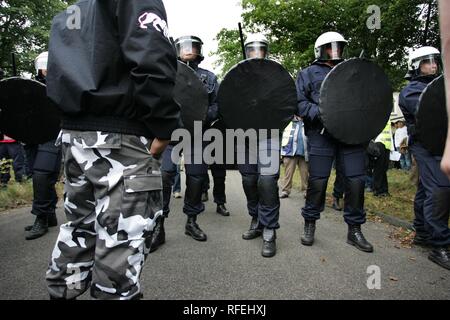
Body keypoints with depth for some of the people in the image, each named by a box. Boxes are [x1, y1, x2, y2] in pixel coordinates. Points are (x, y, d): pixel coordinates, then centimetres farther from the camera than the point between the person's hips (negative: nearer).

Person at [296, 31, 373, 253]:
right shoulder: (309, 73, 13)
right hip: (321, 134, -4)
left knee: (356, 180, -1)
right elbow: (299, 103, 0)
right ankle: (309, 224, 16)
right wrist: (321, 113, -15)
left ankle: (354, 229, 13)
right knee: (317, 181, -3)